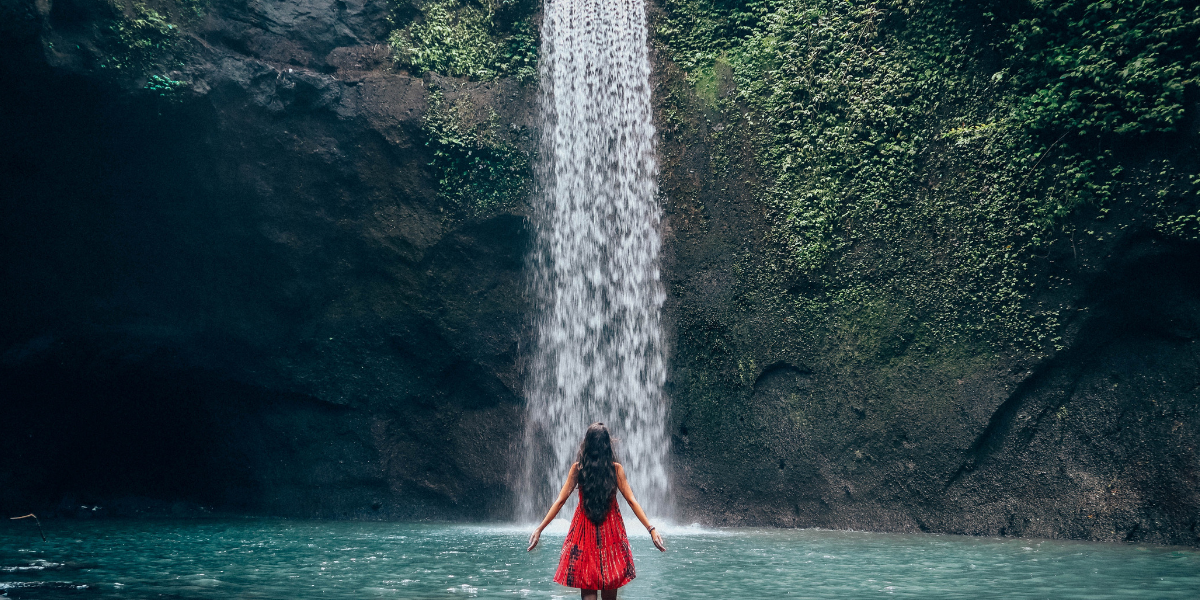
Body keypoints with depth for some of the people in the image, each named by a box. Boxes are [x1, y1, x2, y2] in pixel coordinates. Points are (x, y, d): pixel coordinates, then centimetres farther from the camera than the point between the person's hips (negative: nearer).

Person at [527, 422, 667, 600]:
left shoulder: (578, 467, -7)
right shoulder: (616, 468, -8)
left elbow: (561, 500, -8)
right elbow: (631, 500, -10)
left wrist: (539, 528, -3)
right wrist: (651, 529, -7)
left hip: (584, 529, 0)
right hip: (611, 529, 0)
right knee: (610, 585, 12)